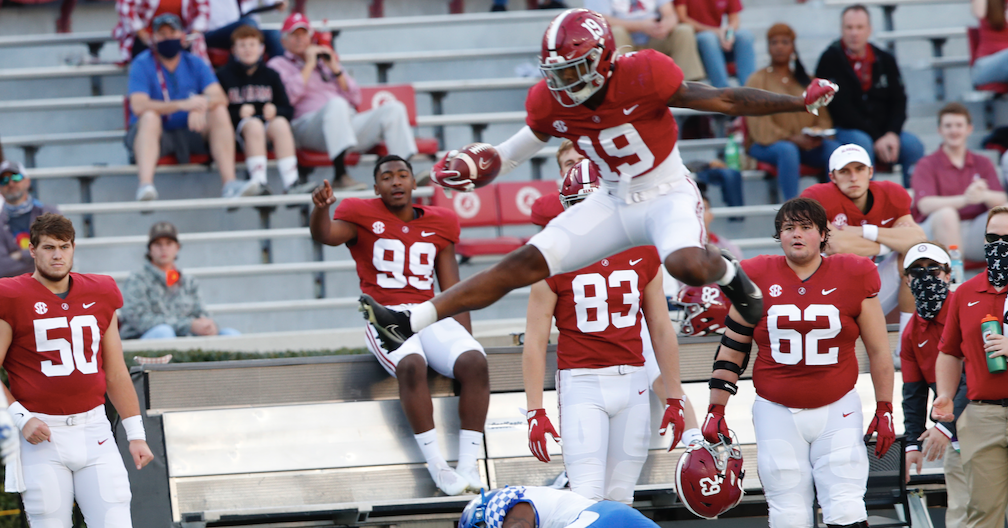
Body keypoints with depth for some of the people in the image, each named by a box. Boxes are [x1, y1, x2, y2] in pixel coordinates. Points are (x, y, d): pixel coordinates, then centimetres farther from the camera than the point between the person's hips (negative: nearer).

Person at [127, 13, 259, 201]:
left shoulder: (194, 64, 8)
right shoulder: (143, 64, -3)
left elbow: (221, 98, -7)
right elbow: (138, 106, -20)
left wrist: (202, 105, -31)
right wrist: (181, 105, -32)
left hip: (189, 135, 3)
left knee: (219, 111, -20)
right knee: (150, 117, -34)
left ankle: (229, 184, -33)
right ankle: (145, 184, -57)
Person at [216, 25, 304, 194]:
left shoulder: (270, 75, 17)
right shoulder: (224, 75, 8)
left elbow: (288, 110, 12)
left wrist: (275, 111, -10)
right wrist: (238, 113, -18)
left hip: (268, 123, 2)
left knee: (281, 123, -31)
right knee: (254, 125, -35)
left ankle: (291, 181, -44)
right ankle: (258, 182, -49)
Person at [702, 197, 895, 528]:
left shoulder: (853, 277, 0)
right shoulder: (758, 279, 1)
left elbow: (878, 352, 8)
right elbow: (731, 351, 8)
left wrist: (884, 411, 5)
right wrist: (716, 411, 4)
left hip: (837, 412, -1)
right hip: (777, 414, 1)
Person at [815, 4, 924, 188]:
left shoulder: (885, 60, 11)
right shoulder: (830, 60, -5)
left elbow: (899, 101, 8)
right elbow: (841, 109, -12)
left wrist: (892, 134, -12)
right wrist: (876, 139, -17)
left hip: (885, 132, 4)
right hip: (845, 130, -4)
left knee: (913, 145, -22)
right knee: (862, 143, -37)